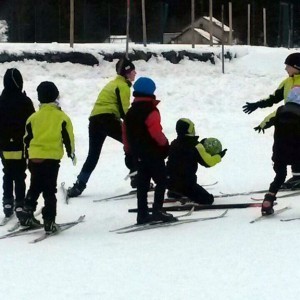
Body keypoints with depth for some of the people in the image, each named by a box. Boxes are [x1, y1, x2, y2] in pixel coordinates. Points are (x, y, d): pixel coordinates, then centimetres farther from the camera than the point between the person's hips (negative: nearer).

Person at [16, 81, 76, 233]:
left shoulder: (33, 117, 5)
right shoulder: (62, 117, -3)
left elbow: (27, 139, 10)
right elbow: (68, 137, 0)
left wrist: (28, 155, 22)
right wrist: (71, 153, 15)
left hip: (35, 158, 2)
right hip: (52, 158, -2)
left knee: (34, 188, 18)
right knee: (50, 191, 1)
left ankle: (27, 213, 11)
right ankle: (49, 221, -3)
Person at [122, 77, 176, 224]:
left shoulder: (130, 112, 11)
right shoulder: (151, 111, -14)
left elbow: (126, 133, 13)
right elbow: (156, 132, -20)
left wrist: (129, 151, 20)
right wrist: (165, 144, -4)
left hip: (138, 154, 8)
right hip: (153, 153, -8)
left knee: (142, 184, 10)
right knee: (161, 181, -2)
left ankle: (142, 214, 9)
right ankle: (157, 210, -11)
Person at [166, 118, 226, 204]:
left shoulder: (174, 144, 5)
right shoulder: (195, 146, -14)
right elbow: (207, 162, -10)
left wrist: (200, 145, 25)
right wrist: (219, 156, 7)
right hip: (185, 184, -7)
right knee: (208, 199, -6)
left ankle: (174, 193, 18)